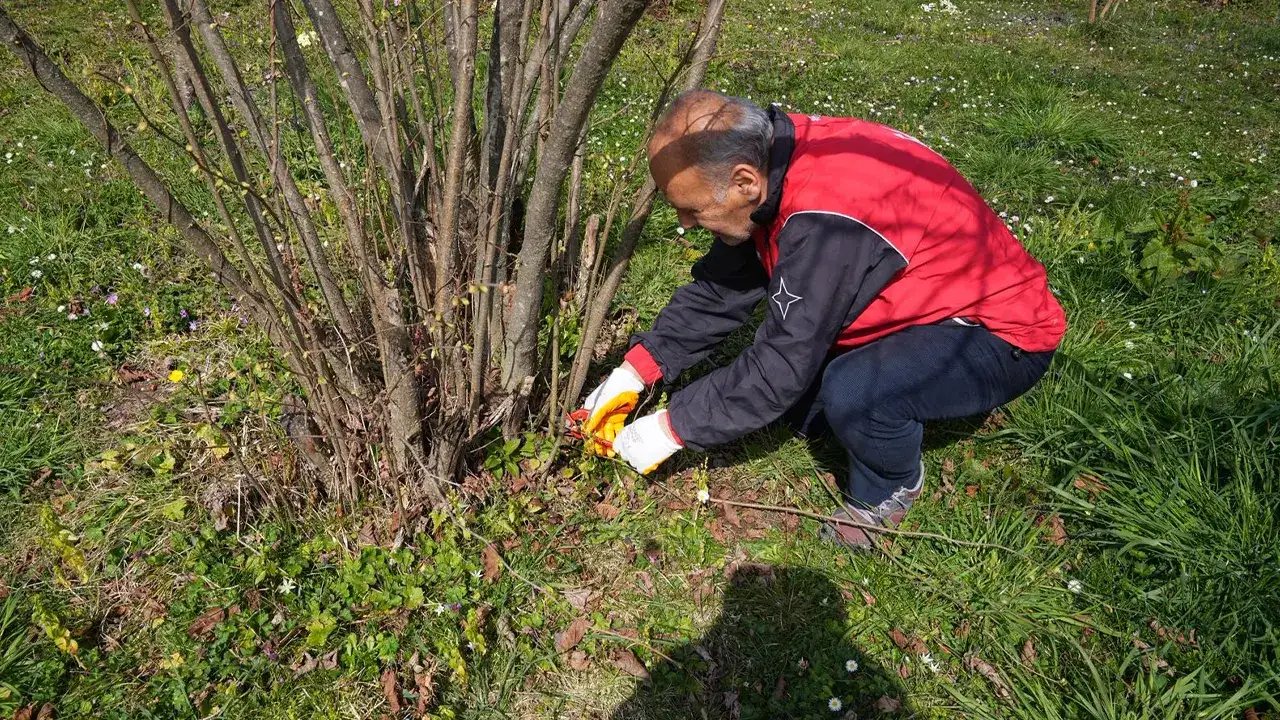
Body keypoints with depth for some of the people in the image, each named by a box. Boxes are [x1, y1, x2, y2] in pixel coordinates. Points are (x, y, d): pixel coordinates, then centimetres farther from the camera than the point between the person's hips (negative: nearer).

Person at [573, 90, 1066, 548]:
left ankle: (887, 492, -3)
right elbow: (719, 289, -1)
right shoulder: (766, 158, -9)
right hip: (933, 304, 8)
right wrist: (635, 371, -6)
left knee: (852, 392, -32)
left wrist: (670, 429, -20)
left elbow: (781, 366, -31)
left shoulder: (829, 216, -36)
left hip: (1003, 335, -8)